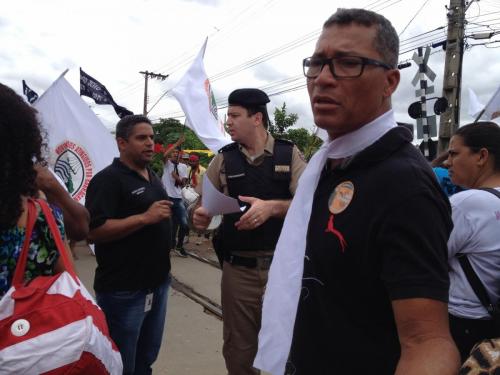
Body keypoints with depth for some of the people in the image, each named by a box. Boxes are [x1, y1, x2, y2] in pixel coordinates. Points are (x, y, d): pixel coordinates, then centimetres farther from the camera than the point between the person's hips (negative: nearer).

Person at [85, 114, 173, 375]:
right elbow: (93, 231, -24)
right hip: (124, 291, -8)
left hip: (158, 283, 8)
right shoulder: (108, 179, -14)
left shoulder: (153, 178, 14)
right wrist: (145, 218, -26)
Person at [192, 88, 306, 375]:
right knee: (238, 350, 14)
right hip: (238, 268, 2)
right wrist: (201, 216, -14)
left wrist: (272, 207, -26)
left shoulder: (289, 154, -2)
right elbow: (204, 206, 8)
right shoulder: (224, 158, 5)